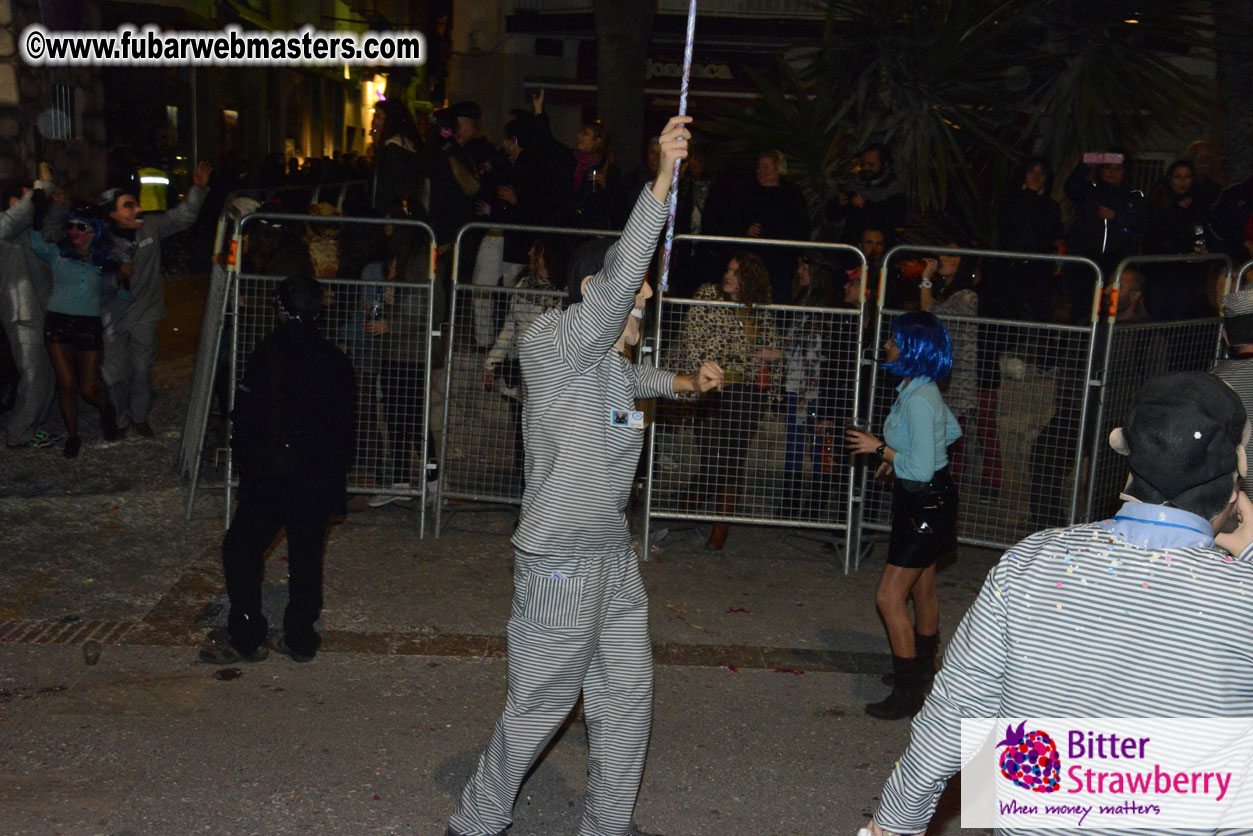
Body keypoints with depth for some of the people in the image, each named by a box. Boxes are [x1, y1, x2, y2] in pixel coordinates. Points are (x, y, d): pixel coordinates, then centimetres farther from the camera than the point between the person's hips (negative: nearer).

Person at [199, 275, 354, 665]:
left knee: (242, 549, 8)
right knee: (307, 556, 12)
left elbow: (246, 418, -9)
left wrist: (245, 458, 6)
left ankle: (246, 638, 8)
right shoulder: (336, 361, 3)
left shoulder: (268, 354, -9)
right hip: (321, 480, 4)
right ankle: (300, 638, 17)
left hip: (270, 477, -4)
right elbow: (344, 425, 9)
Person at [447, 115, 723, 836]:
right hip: (561, 564, -8)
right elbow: (617, 276, -28)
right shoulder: (551, 345, -14)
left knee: (627, 699, 14)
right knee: (539, 706, 4)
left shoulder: (614, 365, 11)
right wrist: (664, 179, -30)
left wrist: (687, 382, 21)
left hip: (615, 558, 9)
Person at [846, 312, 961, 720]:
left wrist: (881, 448, -18)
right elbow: (952, 431, 20)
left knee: (889, 597, -7)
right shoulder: (917, 388, 4)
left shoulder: (919, 400, -26)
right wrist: (898, 455, 16)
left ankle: (907, 694, 1)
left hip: (926, 503, -10)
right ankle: (923, 667, 39)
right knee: (922, 592, 23)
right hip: (923, 501, 10)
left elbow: (921, 468, -28)